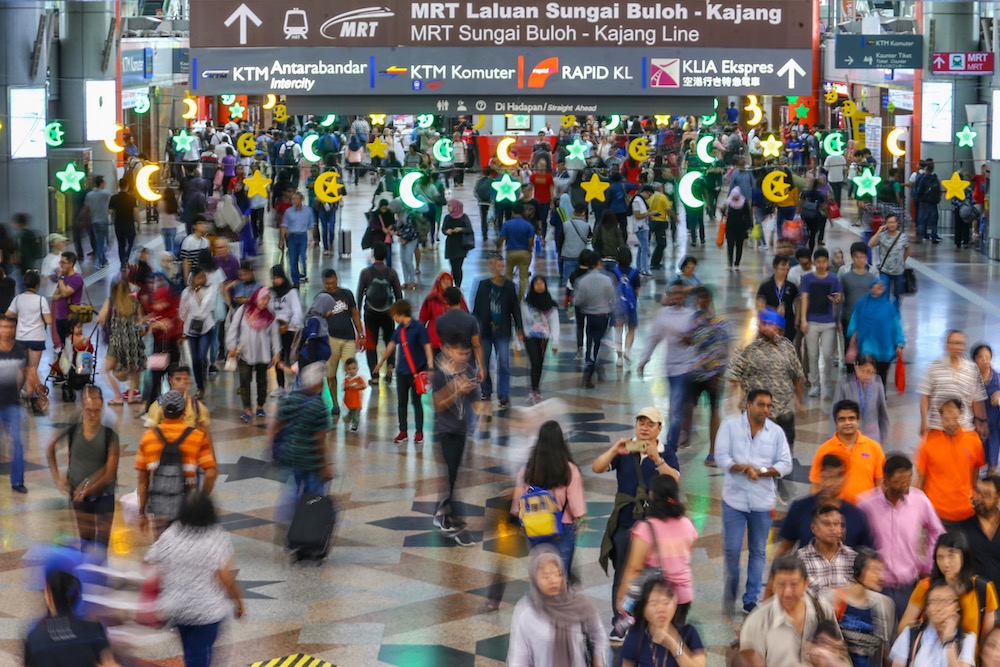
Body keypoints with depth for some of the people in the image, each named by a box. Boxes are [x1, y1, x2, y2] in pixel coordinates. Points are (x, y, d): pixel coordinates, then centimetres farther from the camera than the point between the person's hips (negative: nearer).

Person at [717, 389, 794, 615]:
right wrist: (742, 468, -23)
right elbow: (721, 457, -7)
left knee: (758, 552, 6)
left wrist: (761, 471, -16)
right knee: (732, 549, -1)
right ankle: (729, 595, 18)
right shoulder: (731, 425, -2)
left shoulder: (776, 432, 4)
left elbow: (785, 464, 0)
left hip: (763, 500, 2)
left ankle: (750, 600, 15)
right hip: (735, 498, -2)